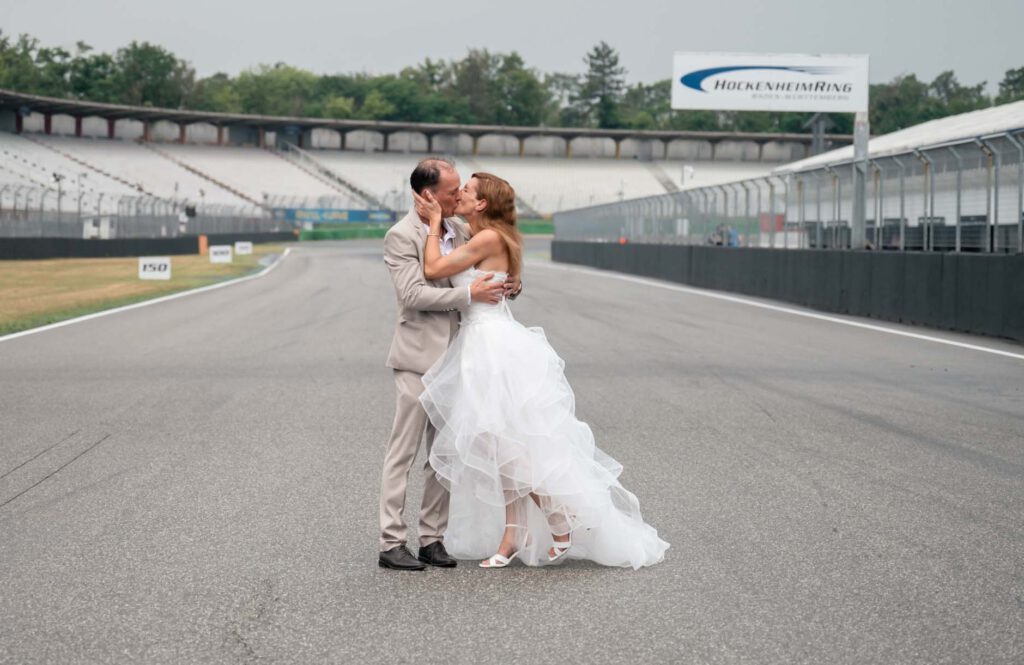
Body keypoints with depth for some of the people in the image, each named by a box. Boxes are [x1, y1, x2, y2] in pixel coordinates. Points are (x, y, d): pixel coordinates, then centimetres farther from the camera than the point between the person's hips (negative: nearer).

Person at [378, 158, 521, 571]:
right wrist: (468, 294, -22)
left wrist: (509, 287, 0)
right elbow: (413, 294, -18)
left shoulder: (459, 231, 11)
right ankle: (391, 544, 0)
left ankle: (432, 539, 18)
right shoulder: (401, 235, -10)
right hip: (419, 356, -7)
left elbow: (480, 279, 21)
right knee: (403, 452, -3)